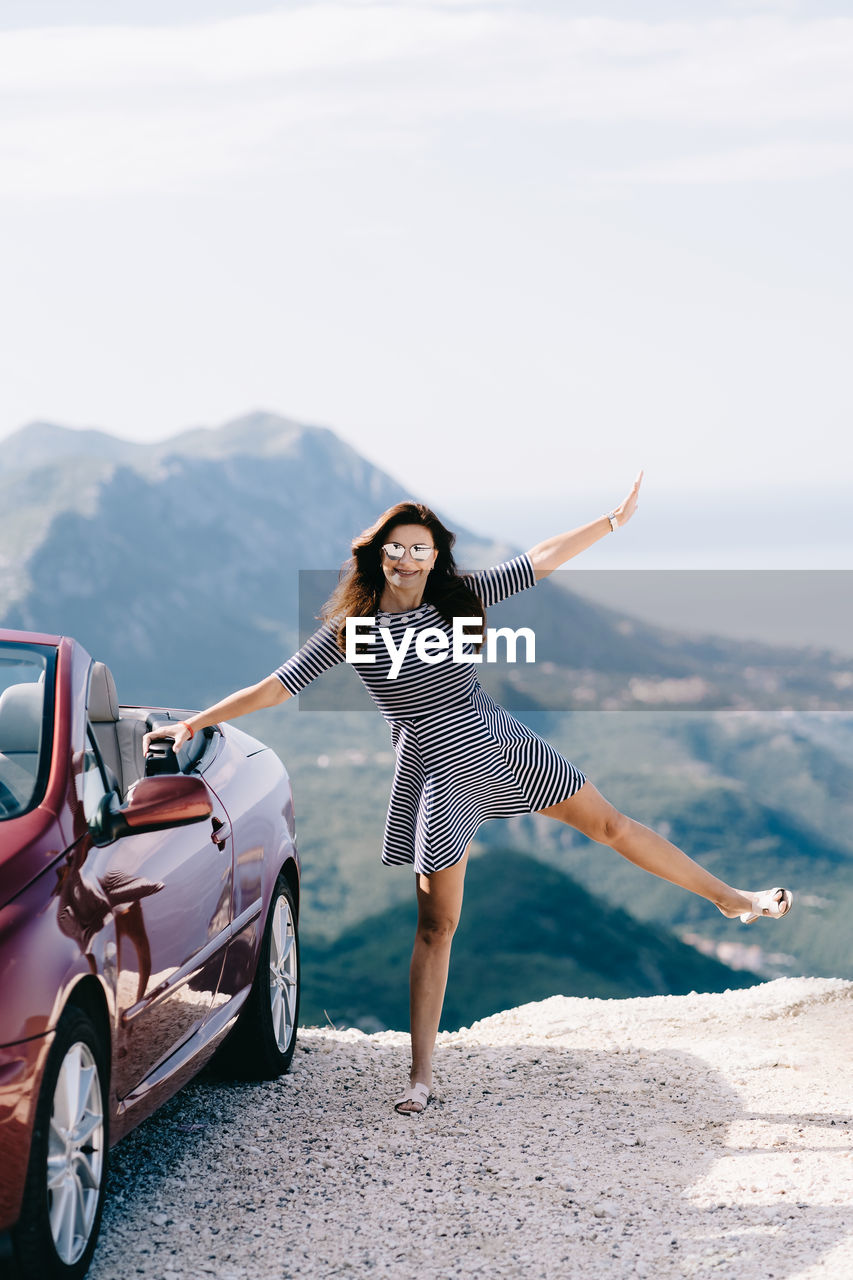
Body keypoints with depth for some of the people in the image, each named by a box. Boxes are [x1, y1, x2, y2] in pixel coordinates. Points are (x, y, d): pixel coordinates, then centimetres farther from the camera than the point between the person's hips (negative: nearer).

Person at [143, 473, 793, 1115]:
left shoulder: (462, 597, 1)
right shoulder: (351, 628, -5)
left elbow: (542, 559, 2)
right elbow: (275, 687, -4)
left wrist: (614, 520, -2)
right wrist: (194, 723, -10)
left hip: (505, 748, 3)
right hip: (438, 778, -2)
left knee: (612, 824, 7)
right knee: (437, 924, 0)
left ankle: (732, 899, 23)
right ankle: (422, 1076, 7)